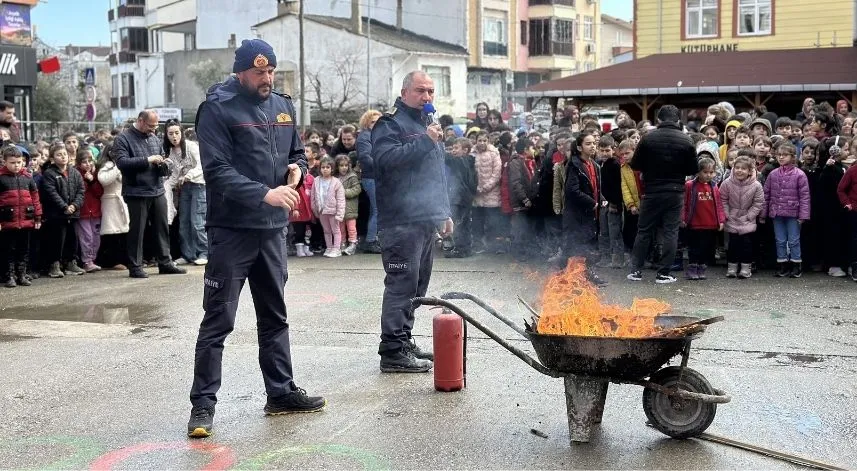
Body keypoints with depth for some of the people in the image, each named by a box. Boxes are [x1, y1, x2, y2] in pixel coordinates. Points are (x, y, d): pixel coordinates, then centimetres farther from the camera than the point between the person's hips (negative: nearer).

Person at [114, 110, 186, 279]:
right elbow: (122, 162, -18)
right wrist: (148, 160, -18)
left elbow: (163, 167, 25)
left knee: (162, 228, 8)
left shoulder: (154, 138, 16)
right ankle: (135, 266, 8)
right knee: (137, 231, 0)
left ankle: (165, 263, 16)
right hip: (137, 193, -6)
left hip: (158, 191, 6)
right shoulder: (123, 139, -3)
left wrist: (164, 165, 1)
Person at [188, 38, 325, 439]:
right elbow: (217, 171, -19)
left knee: (275, 316, 15)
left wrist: (297, 168, -2)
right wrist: (265, 194, -27)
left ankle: (281, 392, 26)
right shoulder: (218, 109, -11)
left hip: (272, 228, 7)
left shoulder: (283, 106, 10)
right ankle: (203, 404, 3)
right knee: (218, 320, -4)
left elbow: (296, 152, 22)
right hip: (232, 230, -7)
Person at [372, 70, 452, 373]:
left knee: (416, 286, 12)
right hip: (402, 220, -9)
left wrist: (444, 212, 25)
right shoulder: (391, 124, -6)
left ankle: (404, 342, 21)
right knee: (402, 285, -11)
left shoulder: (426, 124, 23)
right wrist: (424, 141, -24)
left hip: (427, 220, 9)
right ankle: (393, 351, -9)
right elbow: (387, 159, -24)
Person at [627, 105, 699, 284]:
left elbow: (635, 165, -3)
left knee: (644, 231, 10)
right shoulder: (686, 141, -5)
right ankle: (663, 273, 4)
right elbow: (693, 170, 0)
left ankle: (637, 270, 11)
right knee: (670, 232, 6)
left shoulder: (648, 139, -7)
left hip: (651, 192, 0)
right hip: (675, 193, 0)